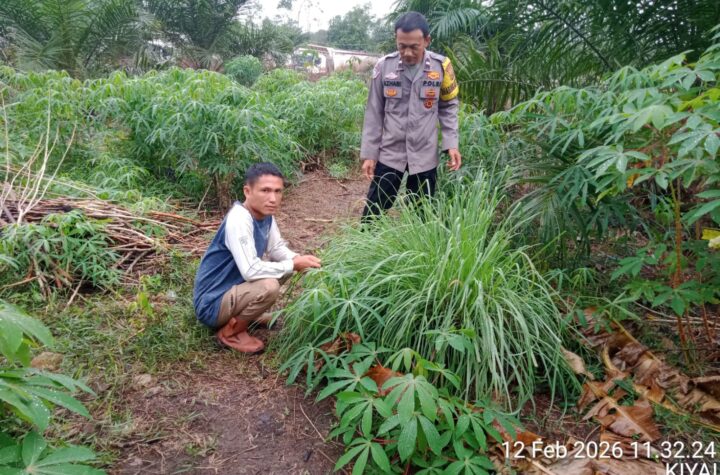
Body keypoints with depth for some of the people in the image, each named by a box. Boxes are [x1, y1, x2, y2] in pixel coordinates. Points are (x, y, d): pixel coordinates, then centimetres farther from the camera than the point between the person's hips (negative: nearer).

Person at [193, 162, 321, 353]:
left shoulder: (265, 214, -3)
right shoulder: (238, 220, -28)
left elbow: (276, 249, 8)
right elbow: (251, 271, -34)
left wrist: (297, 259, -13)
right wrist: (293, 265, -23)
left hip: (232, 288, 9)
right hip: (212, 304, -9)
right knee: (269, 286, -30)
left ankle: (243, 312, 15)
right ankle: (230, 332, -6)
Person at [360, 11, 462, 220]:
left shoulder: (441, 66, -5)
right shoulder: (384, 66, -5)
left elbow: (449, 107, 6)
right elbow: (374, 113, 0)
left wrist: (451, 143, -6)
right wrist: (369, 153, -1)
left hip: (425, 157, 0)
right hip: (389, 155, 0)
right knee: (373, 212, 6)